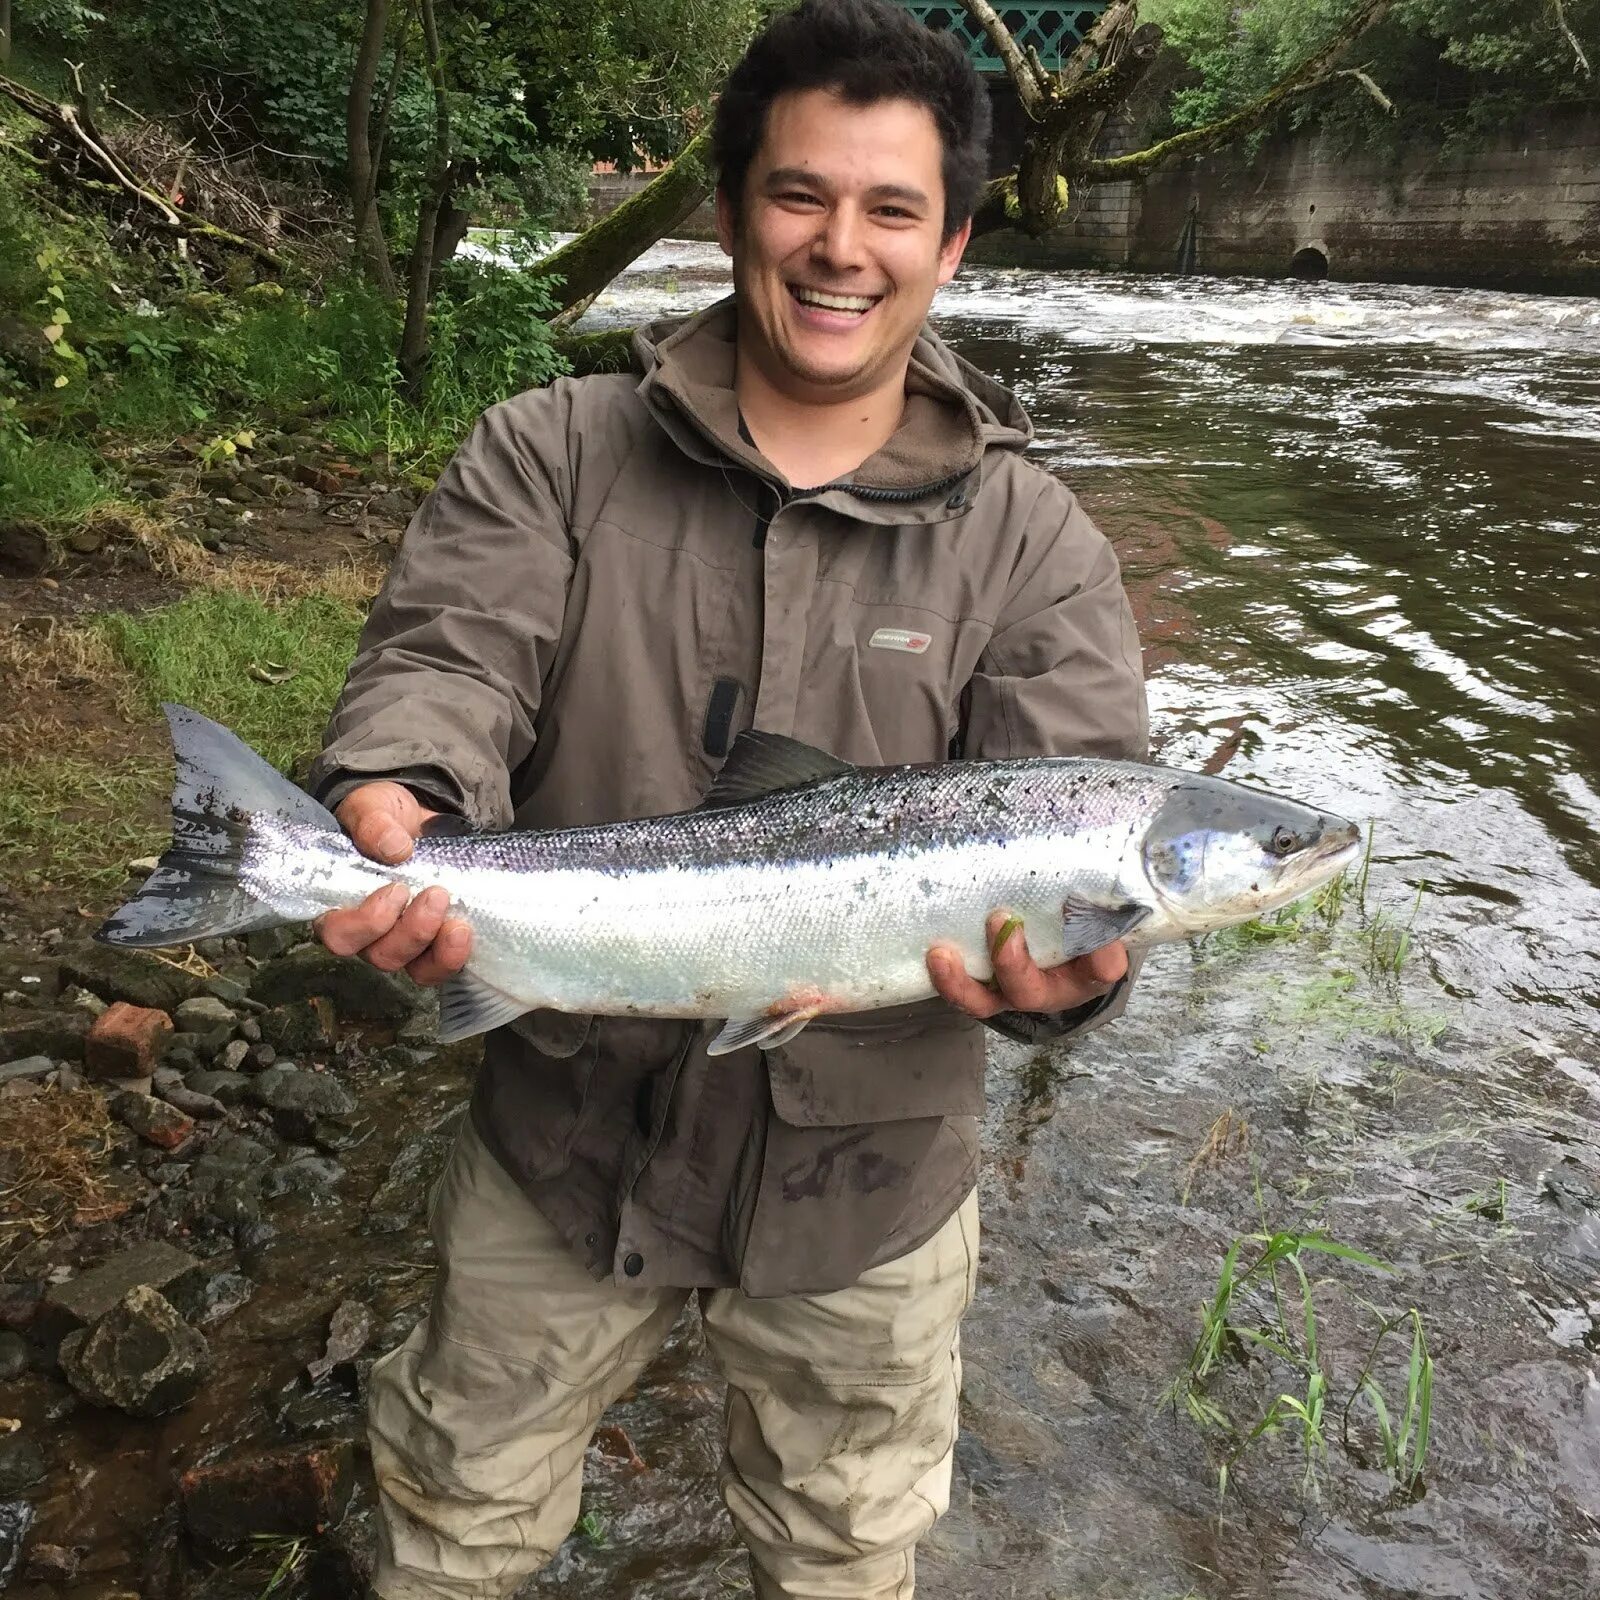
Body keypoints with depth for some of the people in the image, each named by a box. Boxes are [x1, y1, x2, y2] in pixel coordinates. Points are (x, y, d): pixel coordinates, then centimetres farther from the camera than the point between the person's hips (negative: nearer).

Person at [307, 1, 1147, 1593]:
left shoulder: (1037, 548, -6)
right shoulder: (547, 456, -5)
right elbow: (450, 657, -17)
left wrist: (1059, 959, -35)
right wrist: (394, 807, -39)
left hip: (859, 1186, 1)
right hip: (561, 1142, 0)